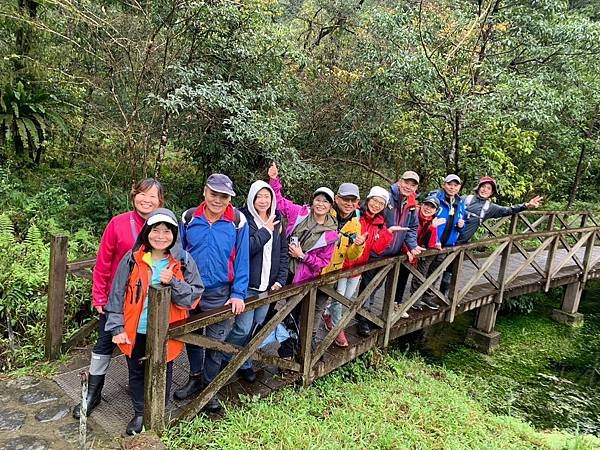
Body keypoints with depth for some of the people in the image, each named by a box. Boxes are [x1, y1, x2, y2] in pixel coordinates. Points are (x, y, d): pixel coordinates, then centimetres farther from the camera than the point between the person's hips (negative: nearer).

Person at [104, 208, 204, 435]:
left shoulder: (184, 261, -8)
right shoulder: (132, 259, -7)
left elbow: (194, 296, -9)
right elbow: (117, 295, -3)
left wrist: (172, 282, -25)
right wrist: (117, 328, -6)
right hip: (135, 331, 1)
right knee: (136, 373, 17)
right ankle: (140, 413, 39)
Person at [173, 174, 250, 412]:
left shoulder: (238, 221, -10)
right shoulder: (189, 218, -4)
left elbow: (242, 260, -8)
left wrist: (238, 294, -12)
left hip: (219, 294, -3)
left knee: (215, 343, 8)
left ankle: (209, 387, 28)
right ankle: (195, 377, 42)